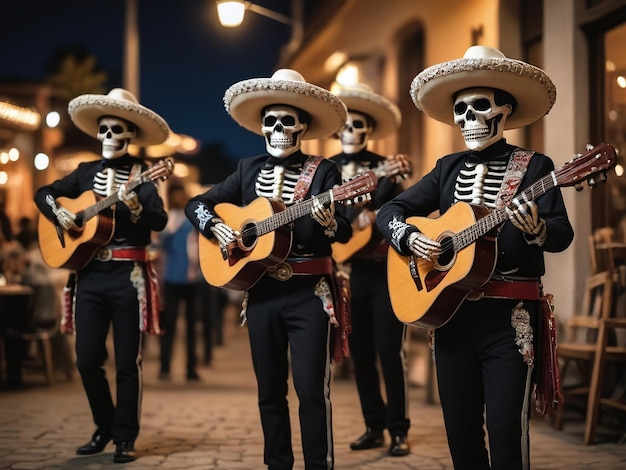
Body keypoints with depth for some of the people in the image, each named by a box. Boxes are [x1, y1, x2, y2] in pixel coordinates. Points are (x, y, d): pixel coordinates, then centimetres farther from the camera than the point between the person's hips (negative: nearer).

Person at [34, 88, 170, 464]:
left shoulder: (141, 174, -2)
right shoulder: (87, 172, 12)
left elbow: (160, 221, -16)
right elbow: (44, 193, 20)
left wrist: (134, 205, -34)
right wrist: (59, 213, 0)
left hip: (129, 276, -4)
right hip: (90, 274, 4)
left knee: (127, 362, 0)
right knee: (87, 358, 5)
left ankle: (125, 437, 10)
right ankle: (105, 427, 23)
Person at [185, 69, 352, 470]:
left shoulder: (323, 171, -3)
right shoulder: (249, 170, 9)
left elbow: (345, 232, -10)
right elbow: (196, 204, 13)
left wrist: (329, 221, -33)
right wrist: (218, 228, -7)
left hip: (310, 294, -4)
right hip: (261, 293, 4)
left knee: (311, 388, -7)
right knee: (270, 390, 10)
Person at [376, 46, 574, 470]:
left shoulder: (534, 166, -2)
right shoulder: (448, 168, 12)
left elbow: (562, 234, -13)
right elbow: (389, 211, 13)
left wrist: (536, 228, -35)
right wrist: (410, 237, -7)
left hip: (511, 318, -5)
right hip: (451, 312, 5)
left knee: (507, 432, -7)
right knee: (460, 433, 10)